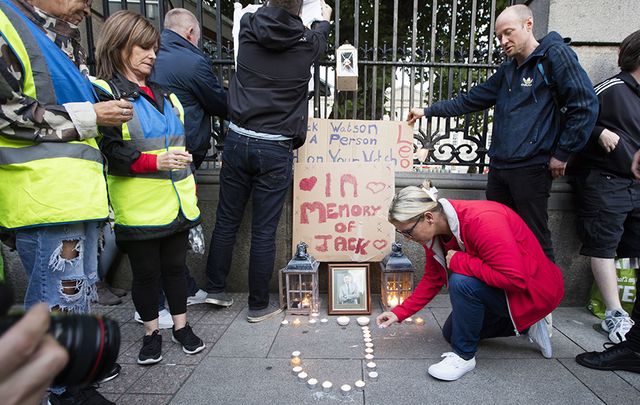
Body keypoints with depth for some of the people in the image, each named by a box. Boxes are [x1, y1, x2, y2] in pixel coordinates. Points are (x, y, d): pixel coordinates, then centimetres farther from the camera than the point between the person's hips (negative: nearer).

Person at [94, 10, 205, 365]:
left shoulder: (162, 95, 16)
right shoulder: (104, 94, -6)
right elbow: (108, 153, -14)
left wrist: (189, 183, 18)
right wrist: (155, 162, -27)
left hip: (176, 201, 6)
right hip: (138, 208, -5)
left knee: (175, 265, 14)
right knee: (145, 272, 8)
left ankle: (181, 326, 29)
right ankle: (151, 333, 26)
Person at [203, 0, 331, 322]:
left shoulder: (248, 29, 1)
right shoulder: (306, 43, -3)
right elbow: (320, 35, 22)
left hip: (237, 140, 3)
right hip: (275, 150, -2)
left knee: (226, 221, 15)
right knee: (264, 232, 5)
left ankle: (215, 289, 29)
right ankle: (259, 305, 19)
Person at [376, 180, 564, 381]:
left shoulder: (482, 221, -35)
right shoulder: (434, 232, -10)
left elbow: (516, 278, -37)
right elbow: (432, 280, 1)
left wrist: (458, 262, -31)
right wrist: (399, 312, -5)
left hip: (530, 289, -9)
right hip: (494, 286, 9)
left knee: (461, 283, -34)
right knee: (451, 333, 18)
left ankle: (464, 355, -11)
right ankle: (525, 326, 23)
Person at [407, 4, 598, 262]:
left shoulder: (555, 55, -5)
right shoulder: (506, 71, 18)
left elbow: (585, 106, -10)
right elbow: (469, 101, 21)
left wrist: (562, 154, -9)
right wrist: (428, 111, 17)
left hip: (531, 168, -7)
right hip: (498, 168, 7)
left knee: (535, 241, -1)